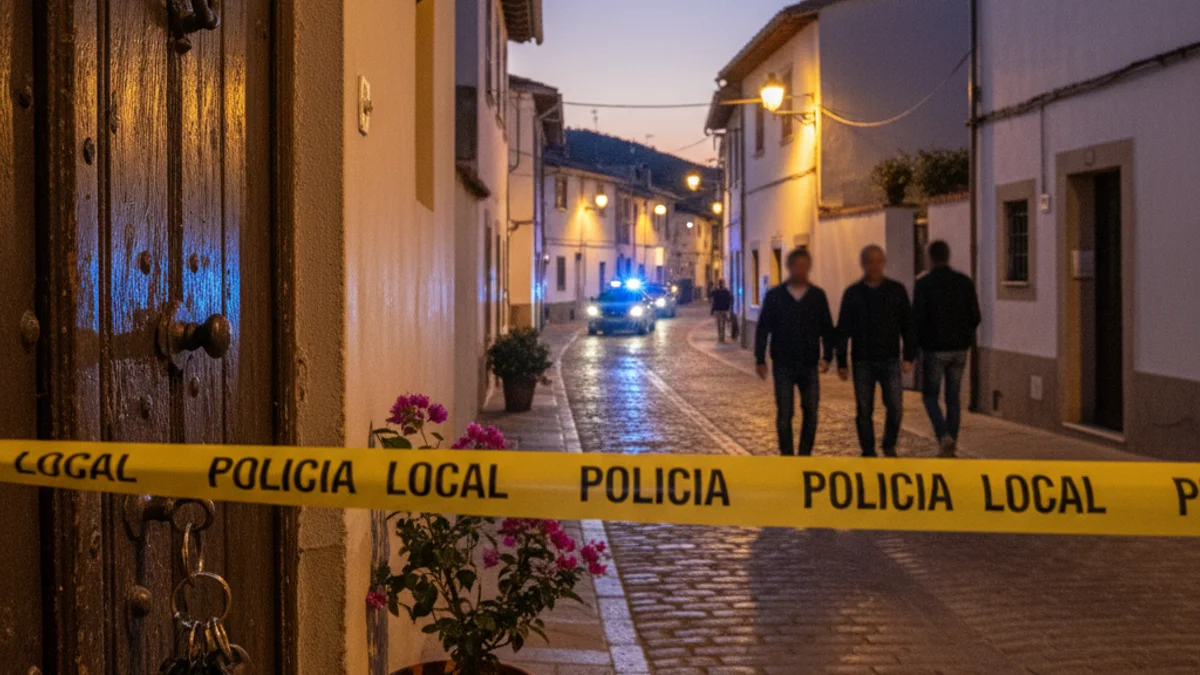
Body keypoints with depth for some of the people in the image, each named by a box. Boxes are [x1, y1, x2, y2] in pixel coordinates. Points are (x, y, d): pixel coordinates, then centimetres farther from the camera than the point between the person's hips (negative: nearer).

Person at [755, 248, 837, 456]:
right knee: (784, 413, 0)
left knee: (811, 411, 2)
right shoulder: (774, 296, 0)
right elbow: (763, 329, 2)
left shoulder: (818, 296, 5)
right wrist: (760, 359, -3)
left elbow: (827, 329, 7)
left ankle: (805, 454, 12)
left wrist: (827, 356, -3)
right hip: (783, 365, -2)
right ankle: (786, 455, 8)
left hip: (809, 365, 2)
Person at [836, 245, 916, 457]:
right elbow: (843, 330, 5)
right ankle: (868, 453, 14)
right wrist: (841, 362, 1)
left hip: (890, 361, 0)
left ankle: (889, 446, 16)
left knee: (895, 408, -6)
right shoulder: (853, 294, 4)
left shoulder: (897, 290, 4)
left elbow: (908, 326, 5)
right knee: (864, 411, 4)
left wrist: (909, 357, -2)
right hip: (862, 362, 0)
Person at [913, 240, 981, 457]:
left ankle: (944, 435, -12)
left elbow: (917, 318, -13)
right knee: (954, 397, 12)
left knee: (930, 395, 9)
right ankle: (951, 446, 13)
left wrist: (918, 342, 5)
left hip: (934, 349, -4)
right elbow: (975, 316, 3)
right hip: (959, 349, 4)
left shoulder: (924, 284, -10)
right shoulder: (965, 282, 2)